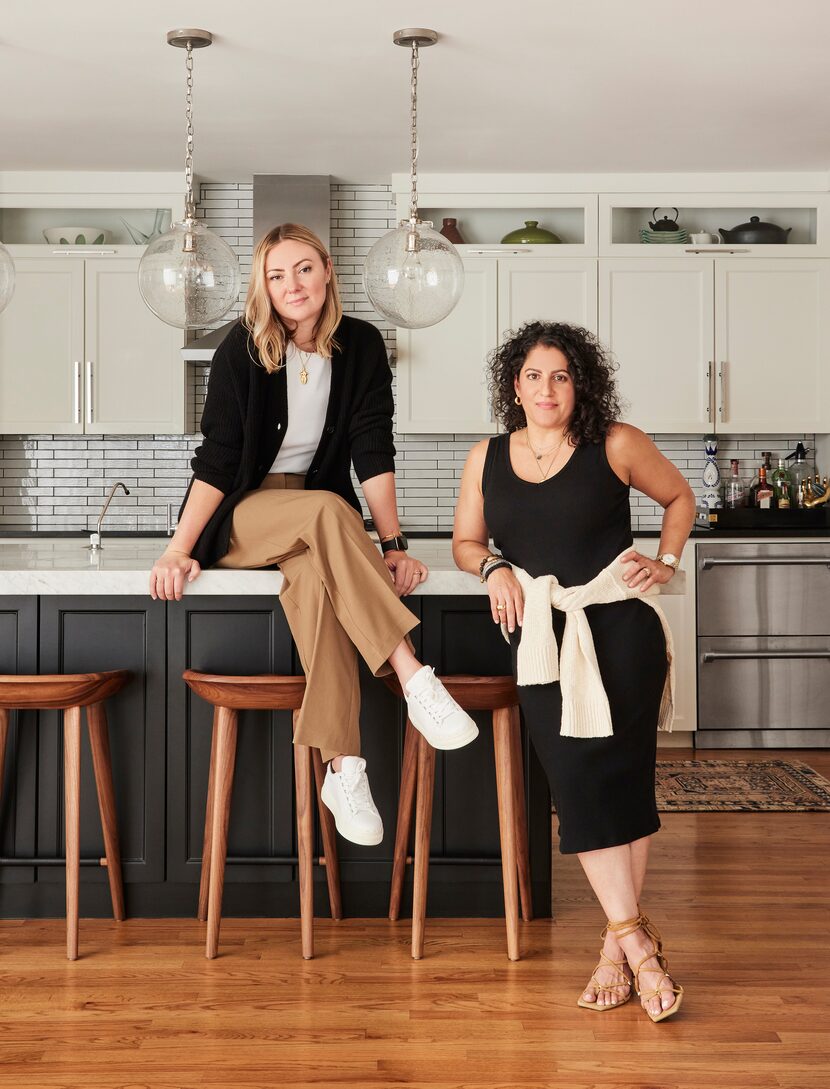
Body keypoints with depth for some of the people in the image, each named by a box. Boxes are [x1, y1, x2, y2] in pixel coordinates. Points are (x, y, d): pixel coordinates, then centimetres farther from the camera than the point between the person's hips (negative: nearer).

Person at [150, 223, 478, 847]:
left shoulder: (361, 345, -2)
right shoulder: (243, 348, -9)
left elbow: (374, 451, -8)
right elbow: (217, 458, -11)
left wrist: (394, 547, -16)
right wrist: (179, 551, -19)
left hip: (314, 523, 2)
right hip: (238, 518, -2)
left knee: (316, 573, -36)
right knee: (327, 510, -36)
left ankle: (343, 768, -40)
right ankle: (414, 678, -42)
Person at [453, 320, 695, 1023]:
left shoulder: (615, 445, 1)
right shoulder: (487, 459, 9)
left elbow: (679, 497, 16)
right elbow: (466, 542, 18)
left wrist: (666, 562, 4)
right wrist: (493, 568, -2)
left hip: (620, 623, -2)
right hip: (542, 635, 2)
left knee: (619, 774, -6)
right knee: (574, 779, -9)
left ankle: (620, 940, 5)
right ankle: (636, 938, -4)